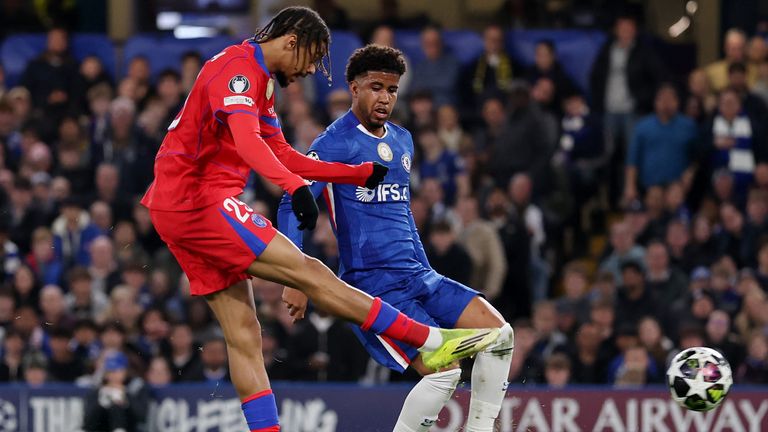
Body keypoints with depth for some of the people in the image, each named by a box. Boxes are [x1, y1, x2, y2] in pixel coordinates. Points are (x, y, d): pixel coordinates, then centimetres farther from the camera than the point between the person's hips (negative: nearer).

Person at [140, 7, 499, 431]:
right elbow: (247, 141, -29)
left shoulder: (258, 79, 22)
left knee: (244, 334, 4)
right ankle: (433, 344, -17)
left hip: (181, 210, 11)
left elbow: (285, 156, 29)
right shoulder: (238, 67, -11)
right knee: (309, 272, -14)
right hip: (198, 200, -11)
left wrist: (362, 173, 28)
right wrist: (296, 186, -42)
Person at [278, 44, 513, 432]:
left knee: (498, 333, -7)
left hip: (416, 275, 8)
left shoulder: (403, 141, 17)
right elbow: (292, 207, -15)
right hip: (371, 284, -8)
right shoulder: (334, 144, -8)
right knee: (444, 370, -20)